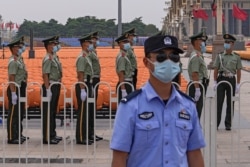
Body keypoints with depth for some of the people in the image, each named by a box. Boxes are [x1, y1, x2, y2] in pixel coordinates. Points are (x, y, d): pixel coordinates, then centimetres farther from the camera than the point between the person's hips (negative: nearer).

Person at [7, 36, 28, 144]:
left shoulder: (19, 60, 14)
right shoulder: (13, 61, -16)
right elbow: (11, 78, -21)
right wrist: (13, 93, -24)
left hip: (21, 90, 10)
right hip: (15, 90, -10)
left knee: (20, 113, 17)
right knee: (13, 114, -5)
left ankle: (18, 135, 27)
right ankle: (12, 138, -1)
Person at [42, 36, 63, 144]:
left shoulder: (55, 57, 14)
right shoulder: (48, 59, -15)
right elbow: (45, 75, -20)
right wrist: (48, 90, -24)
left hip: (56, 86, 10)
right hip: (50, 87, -10)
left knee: (53, 112, 16)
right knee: (48, 113, -5)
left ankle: (52, 134, 25)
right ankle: (47, 137, -2)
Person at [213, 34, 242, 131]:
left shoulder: (236, 57, 4)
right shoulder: (220, 56, 5)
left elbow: (238, 72, 3)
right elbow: (216, 70, 4)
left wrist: (238, 84, -3)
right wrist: (215, 82, -3)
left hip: (231, 80, 0)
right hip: (221, 80, 0)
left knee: (230, 103, 4)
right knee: (219, 102, -2)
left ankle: (228, 124, 10)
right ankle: (216, 123, 2)